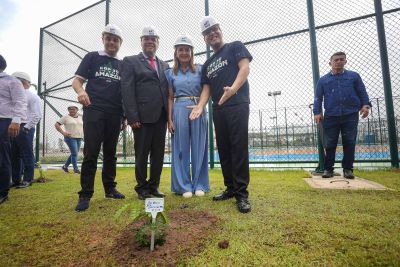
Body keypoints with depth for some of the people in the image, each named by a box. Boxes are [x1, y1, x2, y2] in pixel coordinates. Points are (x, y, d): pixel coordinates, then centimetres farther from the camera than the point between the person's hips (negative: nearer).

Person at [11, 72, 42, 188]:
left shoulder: (32, 96, -3)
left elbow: (37, 115, -12)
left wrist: (26, 128, -15)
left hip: (24, 129, -8)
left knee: (27, 155, -2)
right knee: (14, 156, 11)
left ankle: (27, 180, 5)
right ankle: (15, 180, 20)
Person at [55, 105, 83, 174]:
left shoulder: (80, 118, 14)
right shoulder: (65, 117, 0)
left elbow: (84, 126, 27)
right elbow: (56, 125, -3)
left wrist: (82, 133, 10)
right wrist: (63, 132, -12)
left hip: (79, 138, 6)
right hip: (70, 138, -6)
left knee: (74, 154, 10)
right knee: (74, 153, -10)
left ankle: (65, 166, 27)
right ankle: (76, 169, -1)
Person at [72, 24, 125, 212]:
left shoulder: (122, 65, 16)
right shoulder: (92, 57, 10)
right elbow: (77, 80, 4)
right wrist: (80, 91, -19)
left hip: (115, 114, 3)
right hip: (94, 111, -3)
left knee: (110, 153, 9)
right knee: (91, 154, -6)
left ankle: (110, 188, 20)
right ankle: (85, 195, 2)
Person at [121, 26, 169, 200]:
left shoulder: (164, 65, 20)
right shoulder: (130, 61, 6)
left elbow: (167, 91, 15)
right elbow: (127, 90, -4)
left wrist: (169, 115, 7)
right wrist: (132, 117, -13)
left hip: (161, 116, 5)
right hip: (142, 116, -4)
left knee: (158, 153, 7)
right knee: (142, 154, 3)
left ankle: (154, 186, 21)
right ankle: (142, 187, 18)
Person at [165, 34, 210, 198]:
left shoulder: (200, 69, 9)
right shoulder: (170, 73, 10)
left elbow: (207, 91, 8)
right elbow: (170, 98, 8)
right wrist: (169, 119, 0)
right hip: (179, 111, 0)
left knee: (199, 148, 3)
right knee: (181, 149, 2)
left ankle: (199, 185, 15)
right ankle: (184, 186, 12)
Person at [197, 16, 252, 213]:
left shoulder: (235, 47, 10)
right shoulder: (207, 64, 23)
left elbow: (245, 68, -7)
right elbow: (206, 88, 15)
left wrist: (233, 89, -25)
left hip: (238, 105, -6)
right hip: (218, 110, 6)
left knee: (239, 148, -11)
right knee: (224, 150, 7)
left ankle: (242, 193, -4)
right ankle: (230, 188, 18)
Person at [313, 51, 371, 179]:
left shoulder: (354, 76, 14)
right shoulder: (323, 80, 13)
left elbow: (362, 92, 10)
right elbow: (318, 98, 9)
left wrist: (365, 105, -7)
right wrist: (317, 112, -4)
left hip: (351, 115, 1)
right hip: (331, 116, 0)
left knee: (349, 143, 2)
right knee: (330, 144, 0)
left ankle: (347, 169, 13)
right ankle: (328, 168, 9)